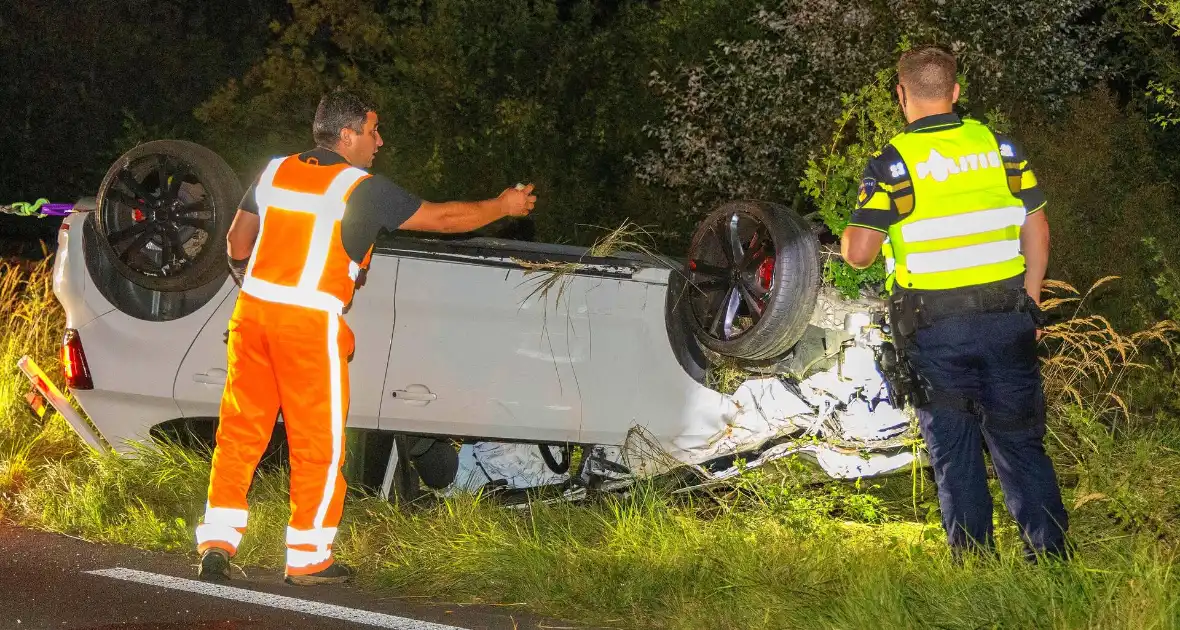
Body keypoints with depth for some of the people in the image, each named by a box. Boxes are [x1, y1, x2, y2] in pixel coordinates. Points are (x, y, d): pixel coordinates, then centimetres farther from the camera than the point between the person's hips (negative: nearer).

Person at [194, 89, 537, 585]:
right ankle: (308, 558, 10)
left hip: (253, 310, 6)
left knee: (240, 430, 9)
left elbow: (237, 242, 20)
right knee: (318, 442, 5)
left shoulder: (275, 171, 12)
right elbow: (443, 219, 2)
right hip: (310, 321, -6)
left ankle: (217, 543, 5)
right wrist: (503, 207, 17)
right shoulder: (362, 189, -3)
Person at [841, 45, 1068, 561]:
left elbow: (858, 253, -10)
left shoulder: (892, 163, -8)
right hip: (1005, 319, 3)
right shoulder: (999, 147, 3)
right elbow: (1036, 231, 6)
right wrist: (1030, 303, 15)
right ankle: (1050, 553, 11)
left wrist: (849, 236, 13)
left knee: (955, 450, 6)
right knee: (1019, 441, 12)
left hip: (935, 328, -3)